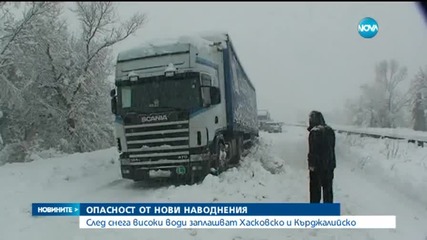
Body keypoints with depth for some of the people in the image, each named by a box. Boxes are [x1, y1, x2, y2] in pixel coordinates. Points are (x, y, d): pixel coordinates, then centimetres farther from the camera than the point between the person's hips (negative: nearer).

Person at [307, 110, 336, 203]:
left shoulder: (314, 132, -17)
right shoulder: (330, 130, 5)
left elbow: (312, 150, -19)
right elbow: (332, 147, 11)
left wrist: (311, 164, -13)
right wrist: (332, 163, 17)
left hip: (317, 165, -6)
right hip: (329, 164, 6)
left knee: (315, 188, 6)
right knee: (328, 187, 15)